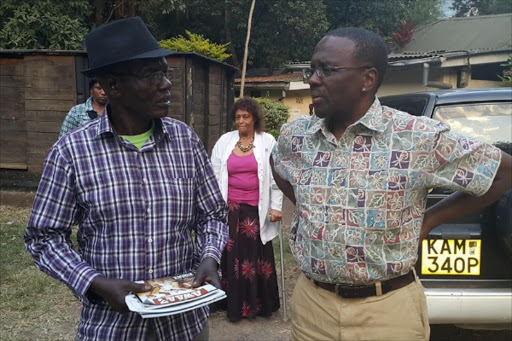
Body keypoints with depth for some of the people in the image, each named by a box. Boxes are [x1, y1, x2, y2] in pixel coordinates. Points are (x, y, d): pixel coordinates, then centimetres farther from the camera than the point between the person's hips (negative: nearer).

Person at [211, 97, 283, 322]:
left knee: (257, 256, 6)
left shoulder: (268, 142, 0)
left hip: (257, 210, -1)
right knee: (232, 257, 7)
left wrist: (276, 206, -4)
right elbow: (214, 176, 7)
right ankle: (234, 304, 22)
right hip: (230, 208, 2)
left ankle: (259, 304, 22)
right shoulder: (225, 141, 4)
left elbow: (276, 177, 1)